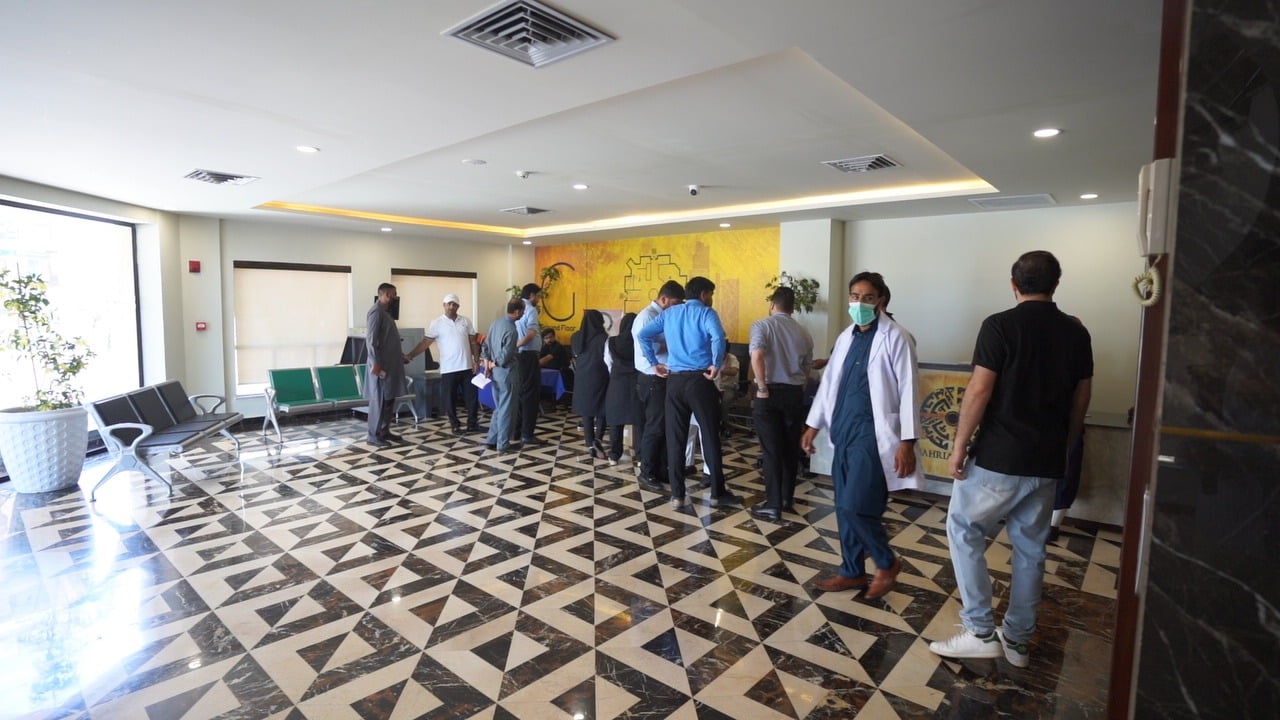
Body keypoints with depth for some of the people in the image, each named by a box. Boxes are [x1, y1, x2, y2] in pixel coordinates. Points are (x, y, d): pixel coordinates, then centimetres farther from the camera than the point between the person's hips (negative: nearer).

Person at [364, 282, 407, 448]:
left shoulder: (385, 312, 17)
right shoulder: (376, 312, -13)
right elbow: (371, 340, -20)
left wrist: (401, 356, 23)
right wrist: (375, 363, -24)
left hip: (391, 364, 10)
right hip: (381, 366, -10)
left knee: (389, 399, 13)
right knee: (379, 401, -5)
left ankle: (384, 431, 21)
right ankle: (373, 436, 2)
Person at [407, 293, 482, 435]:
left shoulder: (466, 321, 6)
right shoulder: (437, 323, -3)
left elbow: (473, 342, 9)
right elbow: (425, 343, -6)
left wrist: (476, 360, 1)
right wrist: (410, 356, -15)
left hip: (466, 366, 2)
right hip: (448, 369, -2)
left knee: (471, 396, 6)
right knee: (450, 399, 5)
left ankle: (472, 424, 17)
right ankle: (455, 425, 17)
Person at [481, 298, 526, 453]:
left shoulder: (496, 322, 6)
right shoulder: (511, 330, -20)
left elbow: (485, 346, 10)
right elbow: (506, 356, -23)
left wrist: (487, 365, 6)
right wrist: (494, 364, -5)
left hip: (495, 371, 8)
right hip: (507, 372, -8)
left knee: (498, 408, 18)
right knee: (506, 409, 3)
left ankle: (491, 440, 21)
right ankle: (503, 444, 11)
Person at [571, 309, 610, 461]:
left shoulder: (576, 337, 3)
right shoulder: (603, 337, -12)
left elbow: (575, 358, 12)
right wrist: (610, 376, 5)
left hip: (582, 379, 4)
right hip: (598, 378, -4)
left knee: (586, 413, 10)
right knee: (602, 410, 7)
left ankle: (590, 446, 11)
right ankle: (597, 440, -11)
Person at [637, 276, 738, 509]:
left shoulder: (669, 313, 14)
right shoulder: (705, 313, -3)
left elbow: (643, 335, 9)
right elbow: (718, 337, -23)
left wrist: (655, 363, 11)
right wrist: (716, 366, -13)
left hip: (674, 380, 5)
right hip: (699, 380, -4)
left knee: (675, 437, 7)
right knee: (710, 435, 5)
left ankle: (677, 494, 10)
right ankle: (717, 493, 12)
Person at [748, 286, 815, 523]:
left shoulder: (762, 325, -6)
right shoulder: (804, 333, 9)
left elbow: (757, 357, -24)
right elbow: (806, 371, 13)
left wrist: (763, 388, -15)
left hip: (770, 393, -4)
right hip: (794, 394, 4)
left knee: (772, 450, 1)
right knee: (791, 448, 15)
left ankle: (773, 505, 4)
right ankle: (787, 498, 27)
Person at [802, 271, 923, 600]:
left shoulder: (896, 338, -7)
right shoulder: (845, 338, 13)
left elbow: (909, 391, -11)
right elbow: (829, 382, 17)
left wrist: (907, 442, -15)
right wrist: (813, 424, 16)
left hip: (874, 436, -7)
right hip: (844, 433, 7)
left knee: (856, 506, -9)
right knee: (845, 508, 11)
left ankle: (887, 562, 17)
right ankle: (852, 572, 27)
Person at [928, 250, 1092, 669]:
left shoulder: (1000, 325, -11)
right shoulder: (1076, 332, 7)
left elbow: (979, 391, -16)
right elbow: (1081, 400, 11)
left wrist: (960, 446, -8)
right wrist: (1062, 447, 22)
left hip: (998, 458, -6)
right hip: (1047, 462, 6)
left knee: (963, 530, 10)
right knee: (1030, 548, 15)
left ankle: (981, 632, 9)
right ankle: (1017, 640, 25)